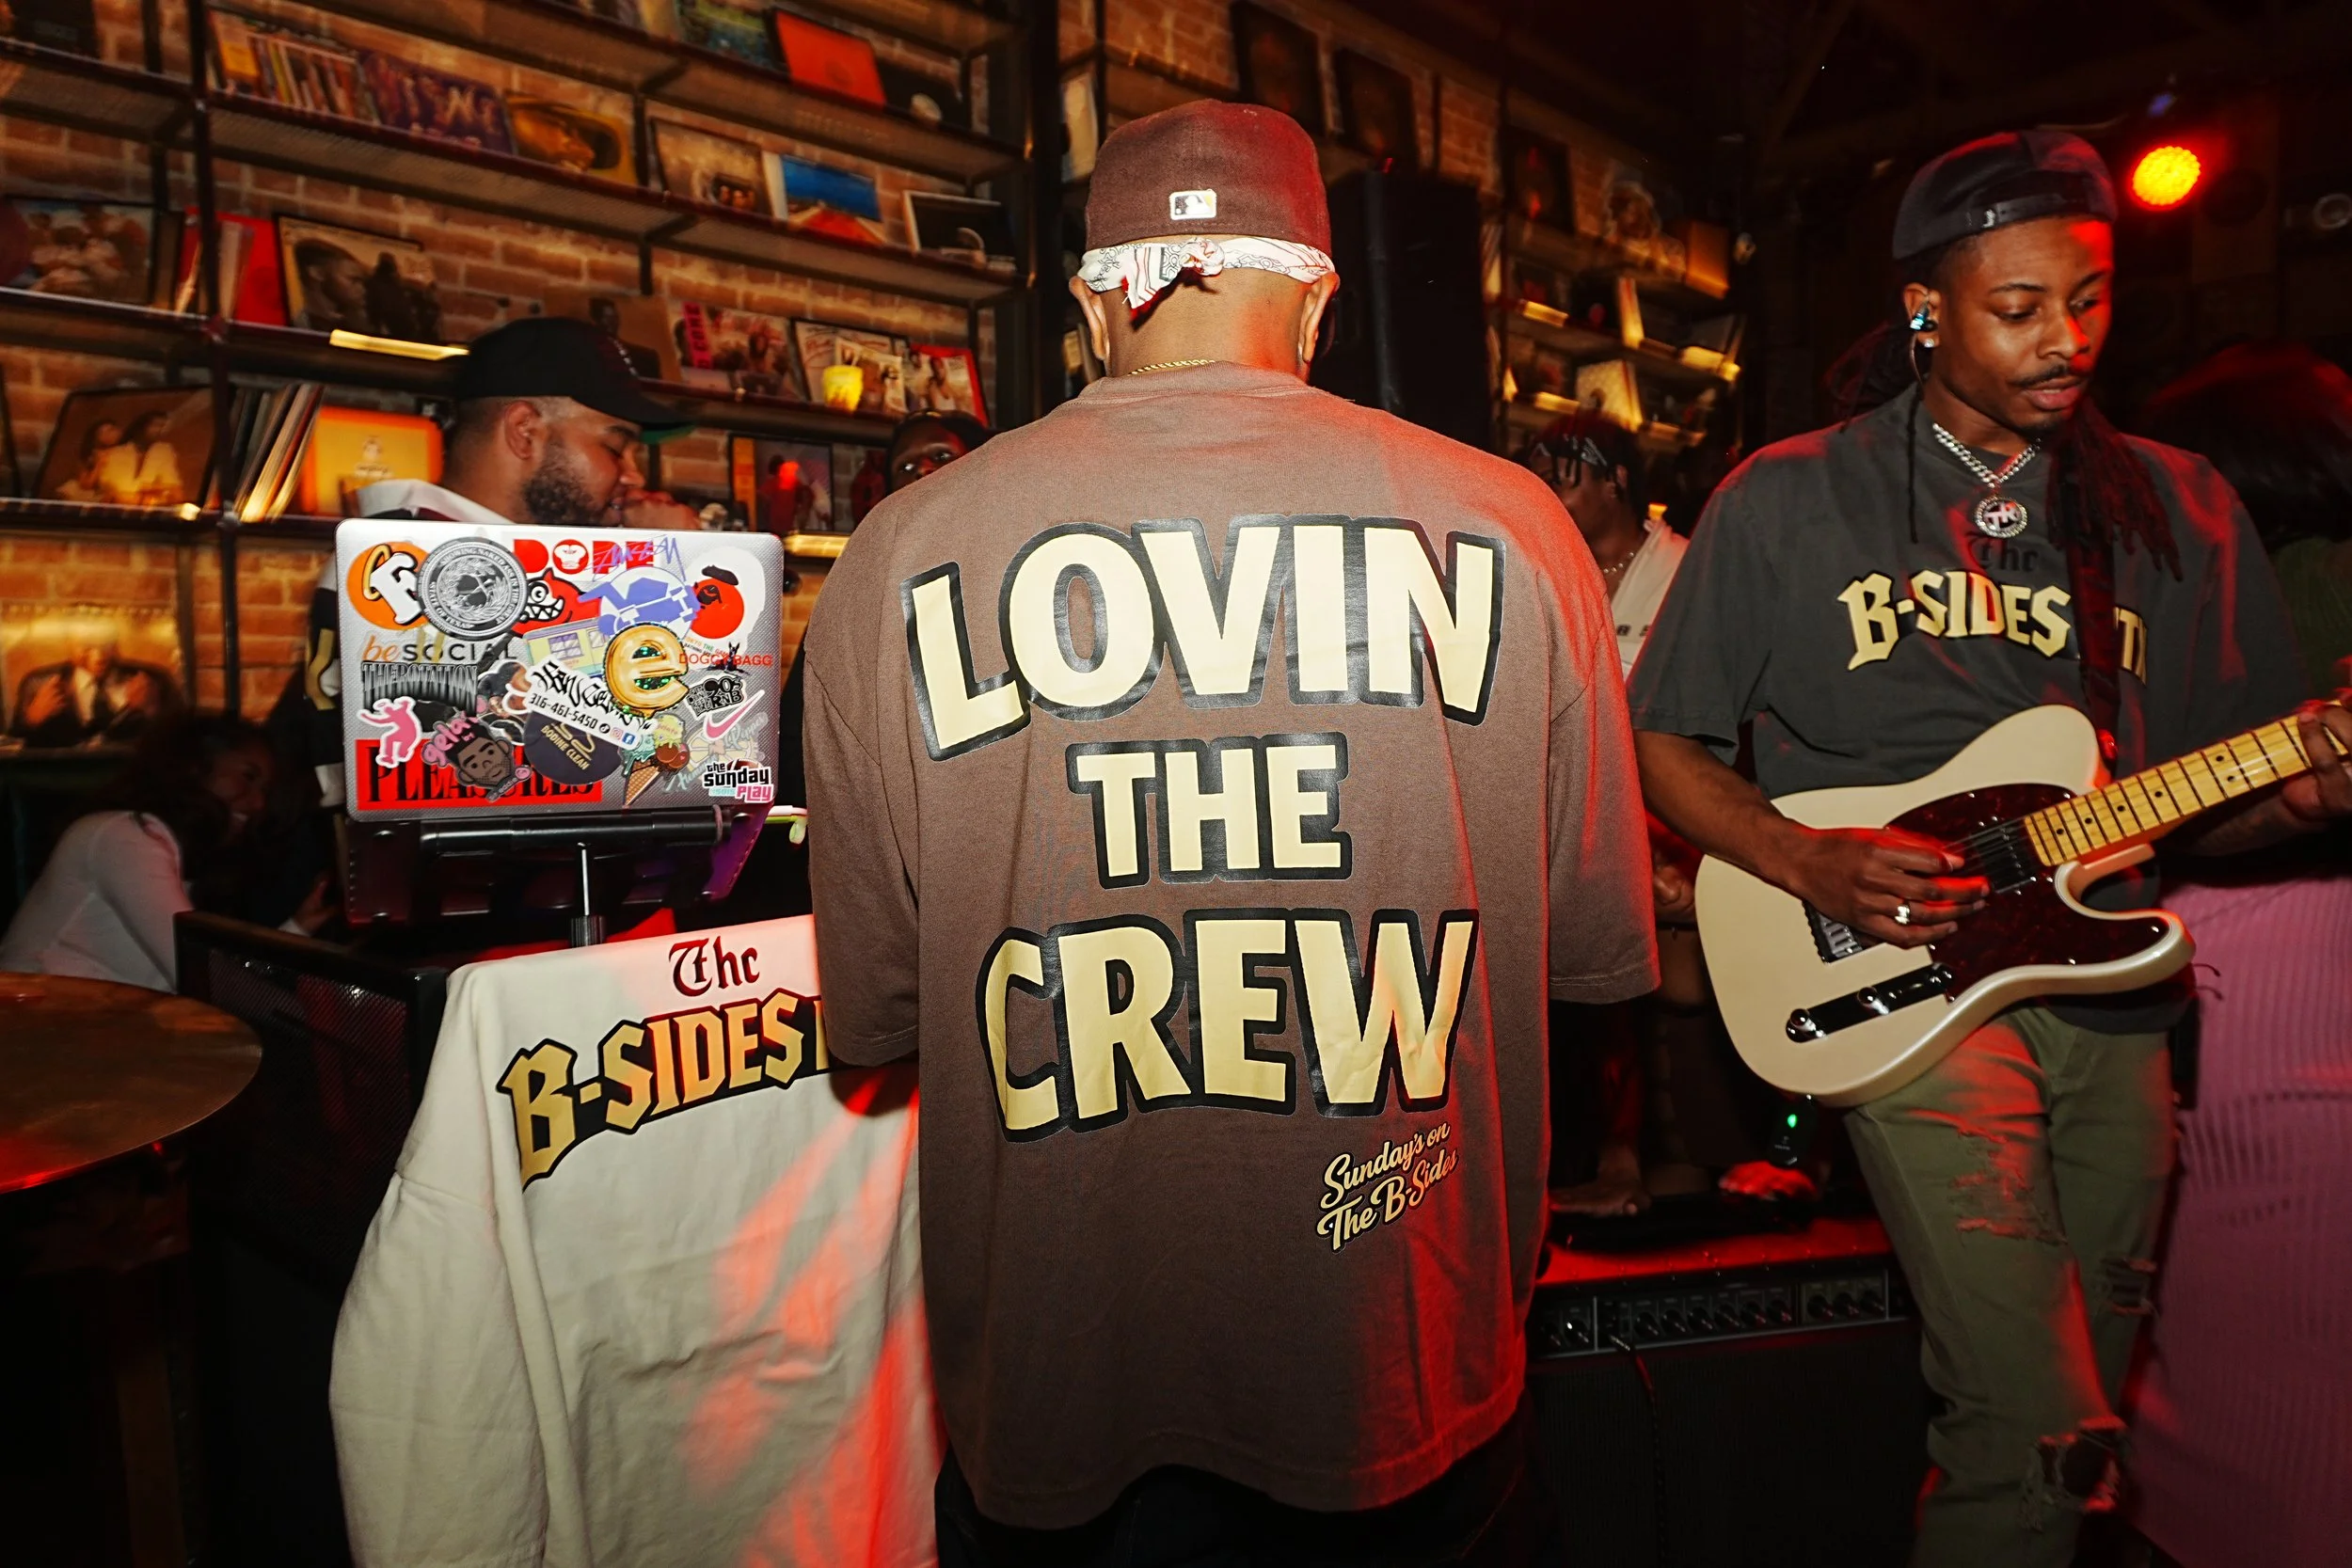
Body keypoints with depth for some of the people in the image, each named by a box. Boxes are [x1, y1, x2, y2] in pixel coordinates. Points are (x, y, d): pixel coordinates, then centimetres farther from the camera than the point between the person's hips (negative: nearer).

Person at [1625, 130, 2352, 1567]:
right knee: (2038, 1429, -11)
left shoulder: (2180, 511, 9)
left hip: (2114, 988, 5)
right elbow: (1664, 745, 1)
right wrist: (1812, 867, -14)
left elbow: (2217, 799, 12)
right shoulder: (1787, 503, -1)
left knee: (2083, 1406, 17)